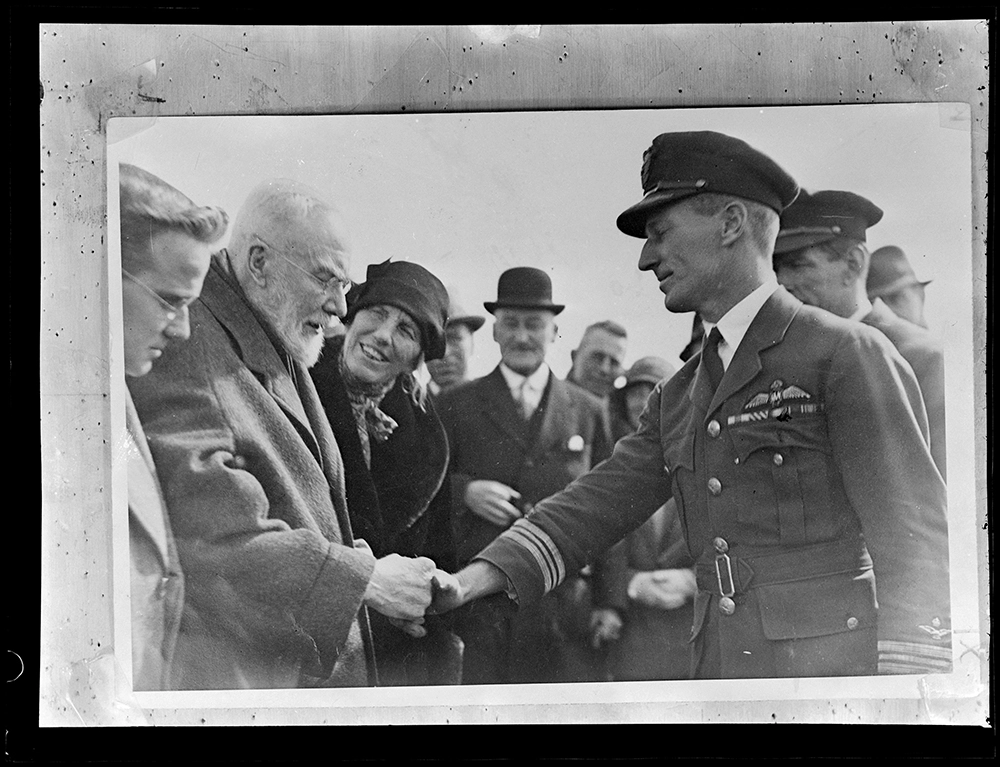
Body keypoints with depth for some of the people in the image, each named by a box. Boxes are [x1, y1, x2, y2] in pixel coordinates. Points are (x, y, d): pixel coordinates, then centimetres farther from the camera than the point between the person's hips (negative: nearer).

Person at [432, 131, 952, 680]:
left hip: (833, 662, -6)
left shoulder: (848, 354, -8)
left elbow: (912, 532, -13)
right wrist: (469, 582, -6)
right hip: (718, 665, 6)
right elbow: (597, 505, 7)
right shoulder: (677, 399, 13)